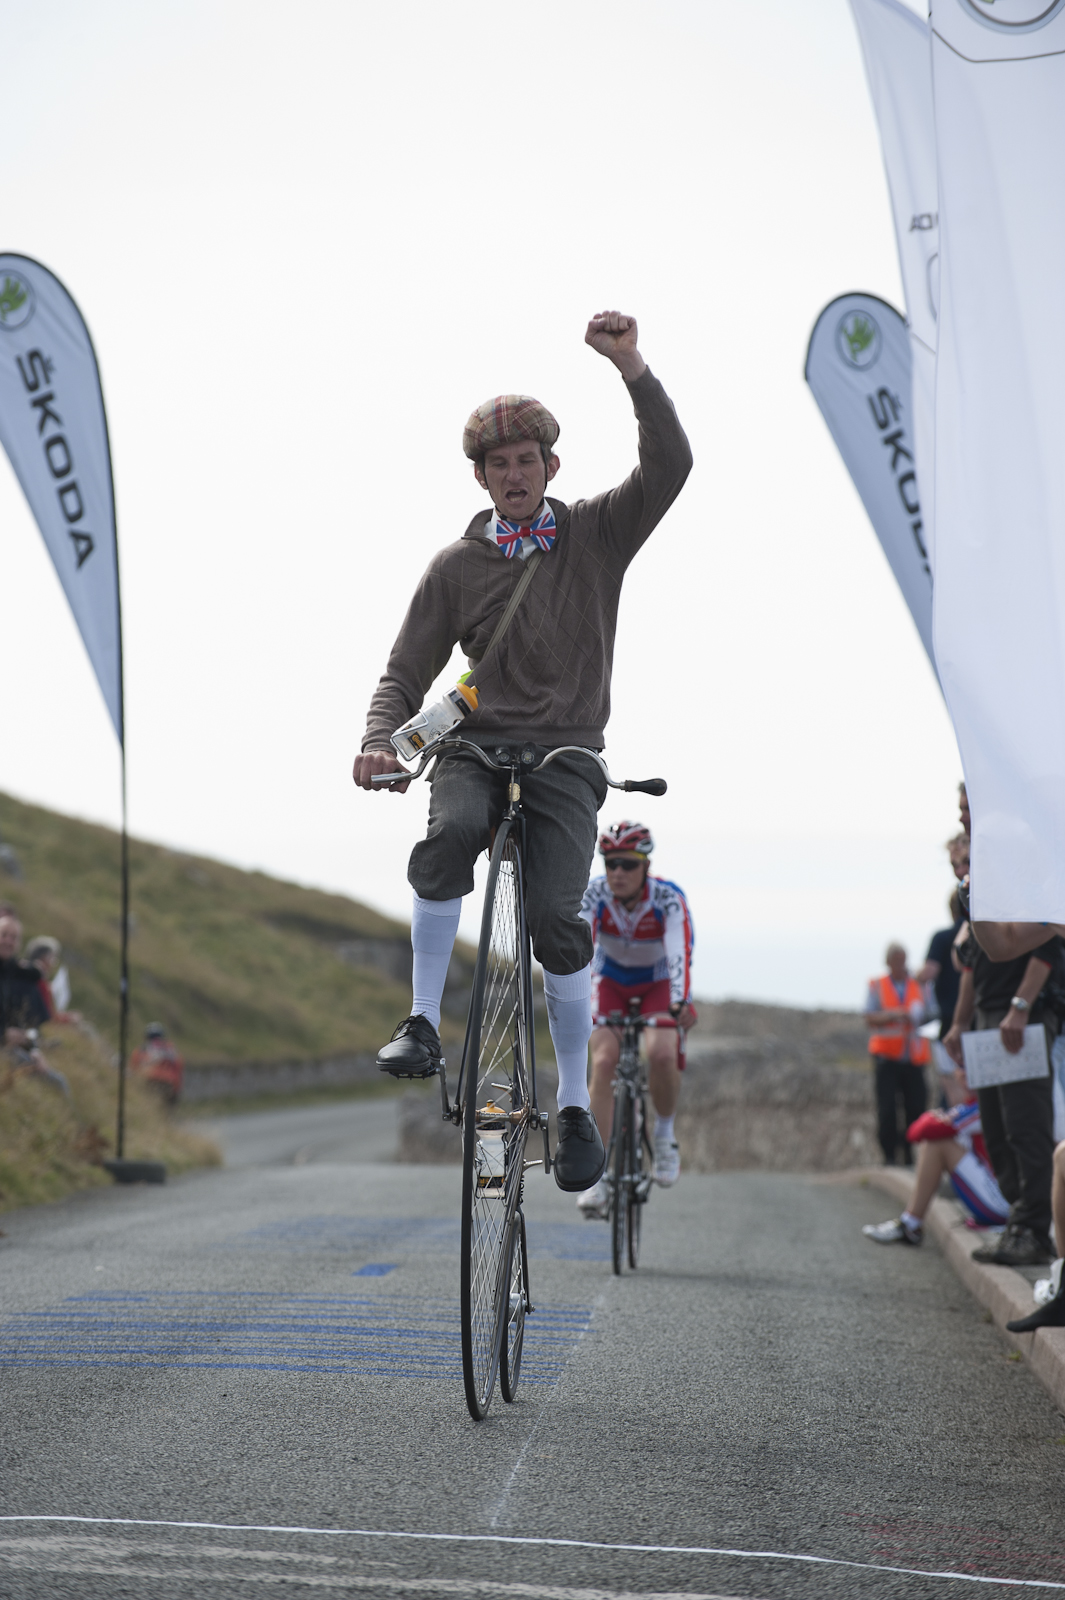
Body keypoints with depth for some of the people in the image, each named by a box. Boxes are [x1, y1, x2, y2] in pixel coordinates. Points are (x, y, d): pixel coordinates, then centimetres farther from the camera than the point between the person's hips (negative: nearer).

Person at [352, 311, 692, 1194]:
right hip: (476, 745, 1)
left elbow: (670, 465, -8)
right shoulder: (457, 564, 9)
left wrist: (631, 366, -19)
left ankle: (576, 1108, -5)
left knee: (557, 915, -19)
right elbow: (407, 672, 7)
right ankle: (424, 1021, -22)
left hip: (565, 754, -1)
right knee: (451, 831, -34)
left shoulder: (598, 535, 8)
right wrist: (380, 741, -14)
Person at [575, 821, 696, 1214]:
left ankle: (664, 1134, -1)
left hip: (656, 983, -1)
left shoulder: (668, 899, -29)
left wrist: (680, 1003, -58)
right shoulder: (593, 894, -24)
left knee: (662, 1053, -28)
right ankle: (596, 1175, -18)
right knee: (603, 1062, -20)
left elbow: (679, 954, -42)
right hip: (610, 982, 1)